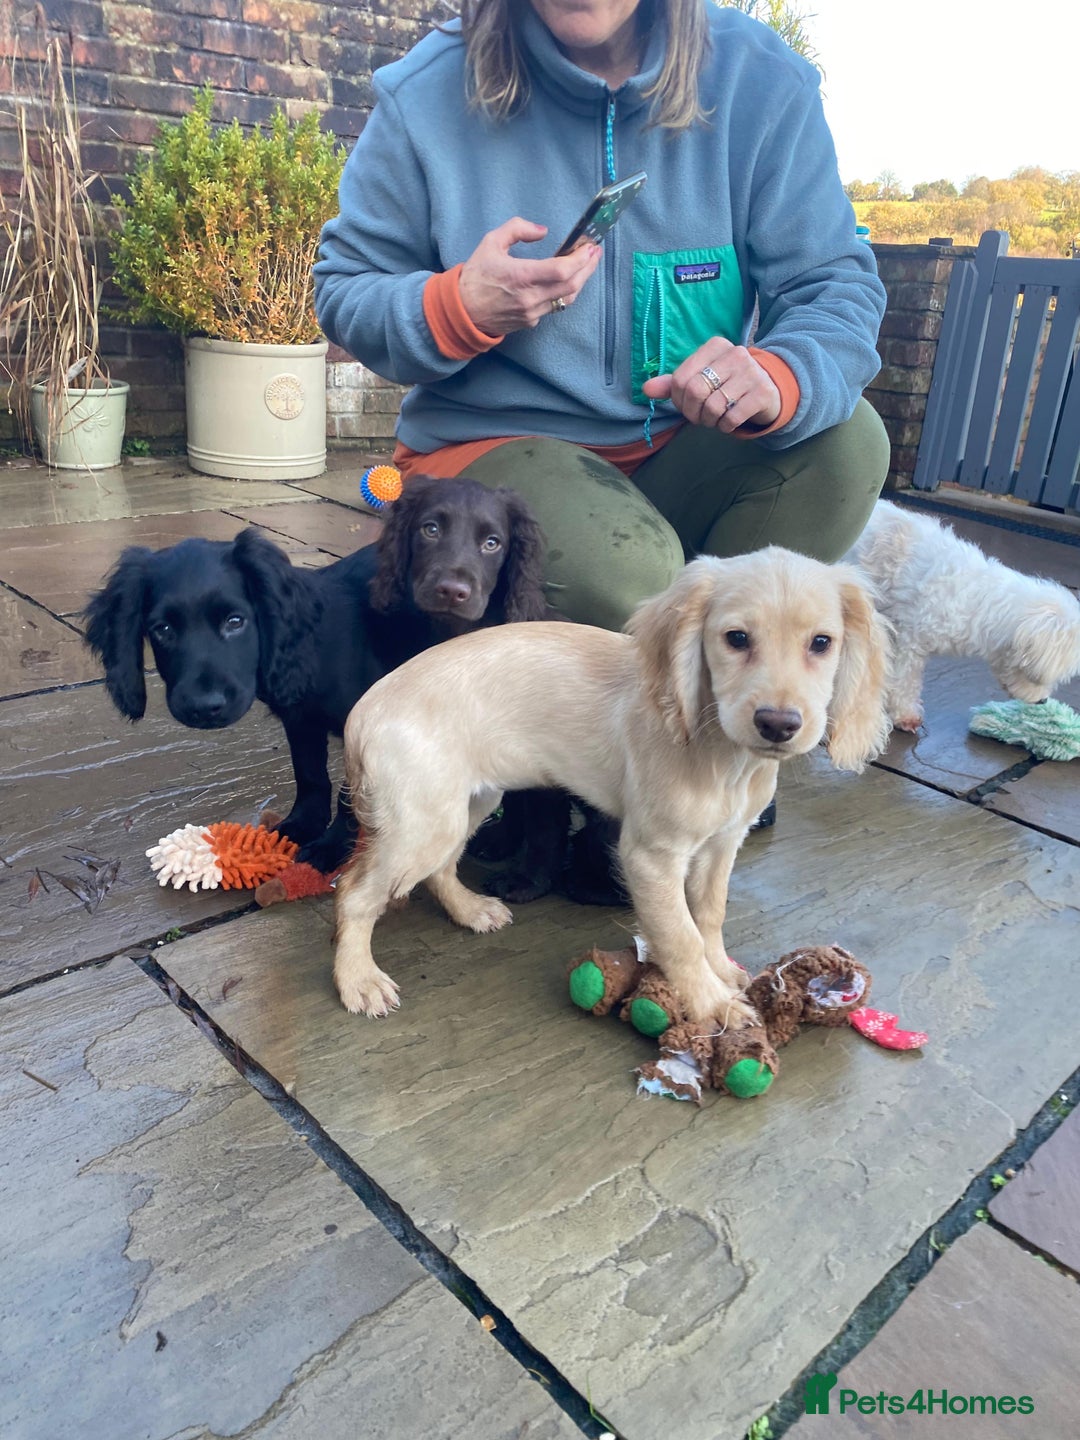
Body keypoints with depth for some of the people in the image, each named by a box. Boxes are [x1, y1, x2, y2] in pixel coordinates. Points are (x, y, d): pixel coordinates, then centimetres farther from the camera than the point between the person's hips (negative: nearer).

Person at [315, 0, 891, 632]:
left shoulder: (765, 81, -3)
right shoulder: (427, 93, -5)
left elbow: (838, 286, -7)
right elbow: (342, 295, 1)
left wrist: (778, 375, -31)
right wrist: (458, 309, -22)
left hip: (682, 450, 3)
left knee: (846, 439, -22)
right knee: (626, 573, -33)